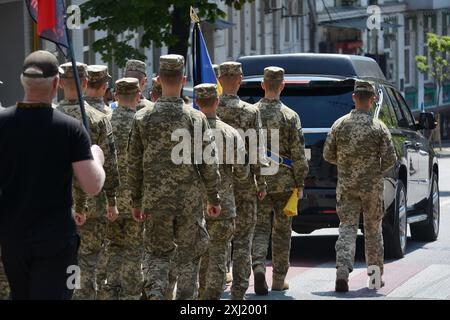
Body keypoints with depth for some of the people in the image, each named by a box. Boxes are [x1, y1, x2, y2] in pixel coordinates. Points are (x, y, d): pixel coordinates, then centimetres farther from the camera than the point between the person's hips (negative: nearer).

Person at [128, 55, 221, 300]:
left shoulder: (143, 119, -3)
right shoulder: (196, 118, -6)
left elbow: (134, 164, 2)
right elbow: (208, 163, -3)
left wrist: (136, 200, 13)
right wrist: (214, 198, 9)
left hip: (155, 199, 1)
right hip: (190, 199, -1)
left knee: (157, 252, 12)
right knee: (189, 254, 12)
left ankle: (154, 292, -12)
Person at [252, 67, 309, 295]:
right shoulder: (290, 116, -6)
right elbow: (298, 154, -7)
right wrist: (300, 184, 1)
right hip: (283, 180, -1)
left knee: (260, 228, 4)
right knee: (282, 230, 11)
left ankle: (258, 265, -21)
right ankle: (279, 280, 16)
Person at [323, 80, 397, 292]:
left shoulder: (340, 124, -3)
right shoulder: (379, 128, -8)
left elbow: (328, 155, 3)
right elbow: (390, 159, -8)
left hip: (345, 185, 1)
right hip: (372, 187, -1)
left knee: (347, 228, 2)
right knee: (373, 230, 12)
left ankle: (342, 270, -18)